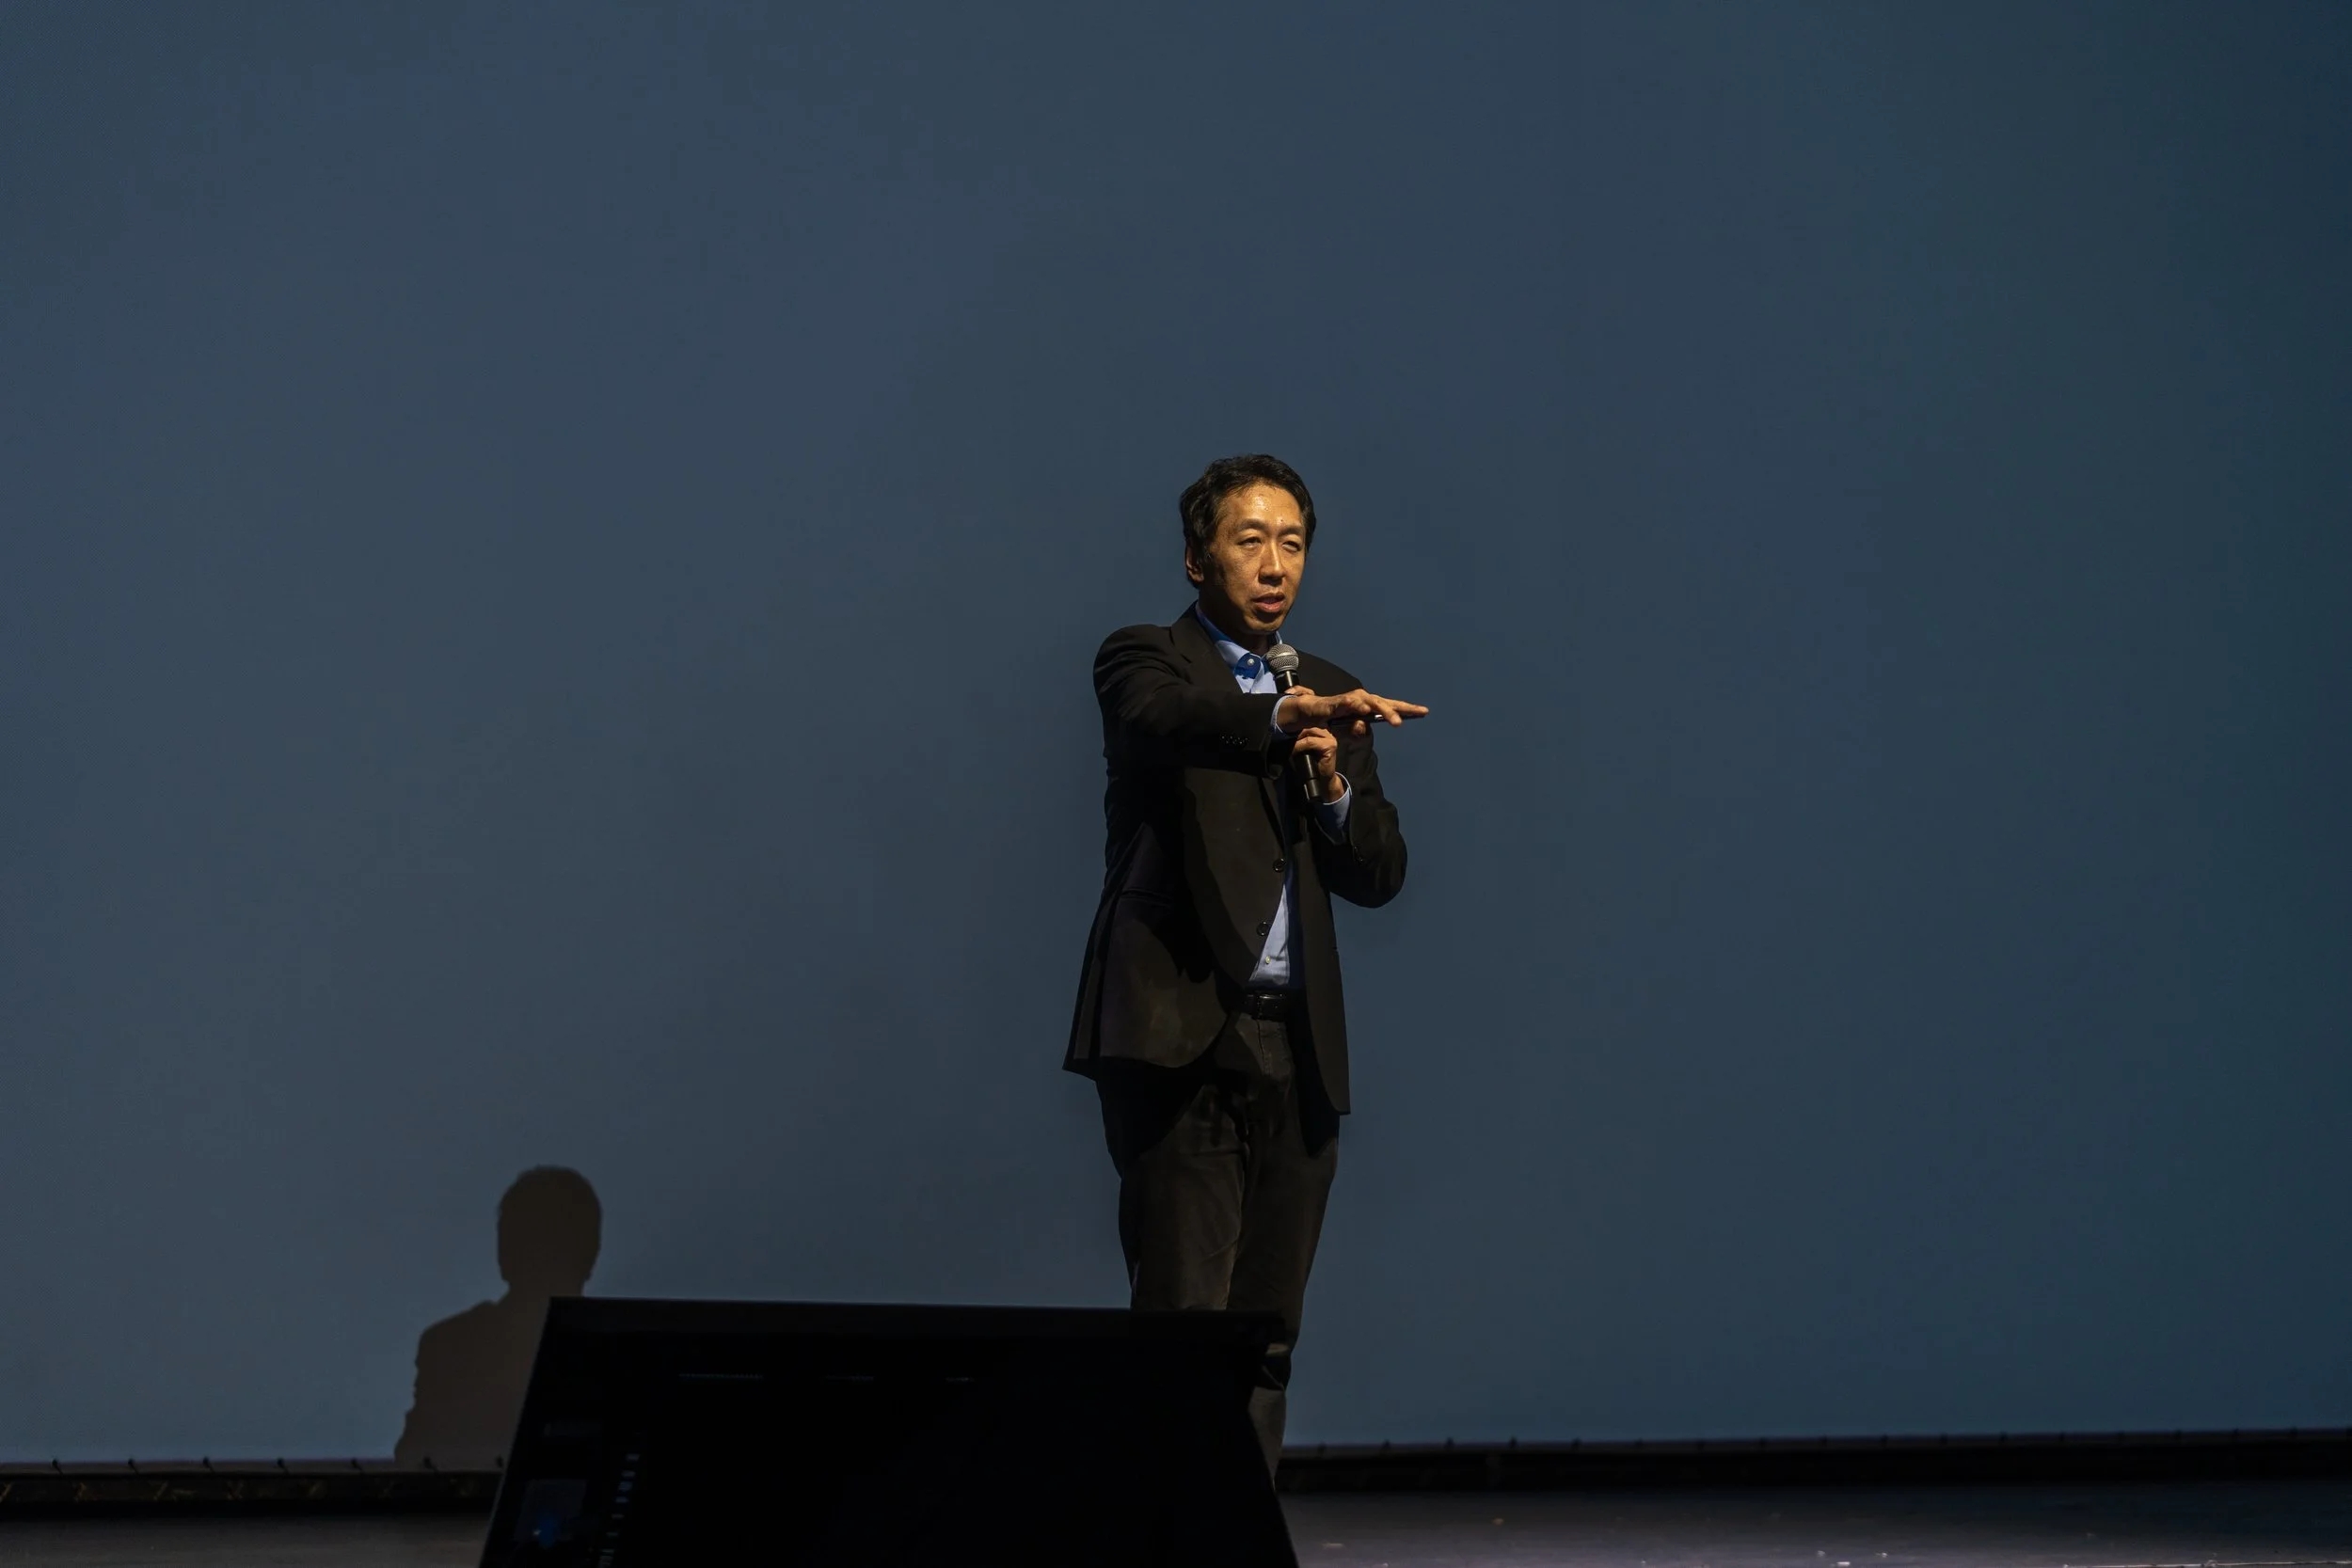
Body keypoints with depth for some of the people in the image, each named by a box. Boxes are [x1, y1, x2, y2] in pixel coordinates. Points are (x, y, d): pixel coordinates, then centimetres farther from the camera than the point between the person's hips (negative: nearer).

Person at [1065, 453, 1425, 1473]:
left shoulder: (1329, 701, 19)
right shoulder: (1145, 662, 2)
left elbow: (1378, 874, 13)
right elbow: (1170, 719, -23)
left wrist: (1335, 788, -7)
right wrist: (1285, 717, -41)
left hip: (1295, 1046, 6)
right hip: (1179, 1040, -6)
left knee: (1266, 1334, 6)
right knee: (1182, 1320, -11)